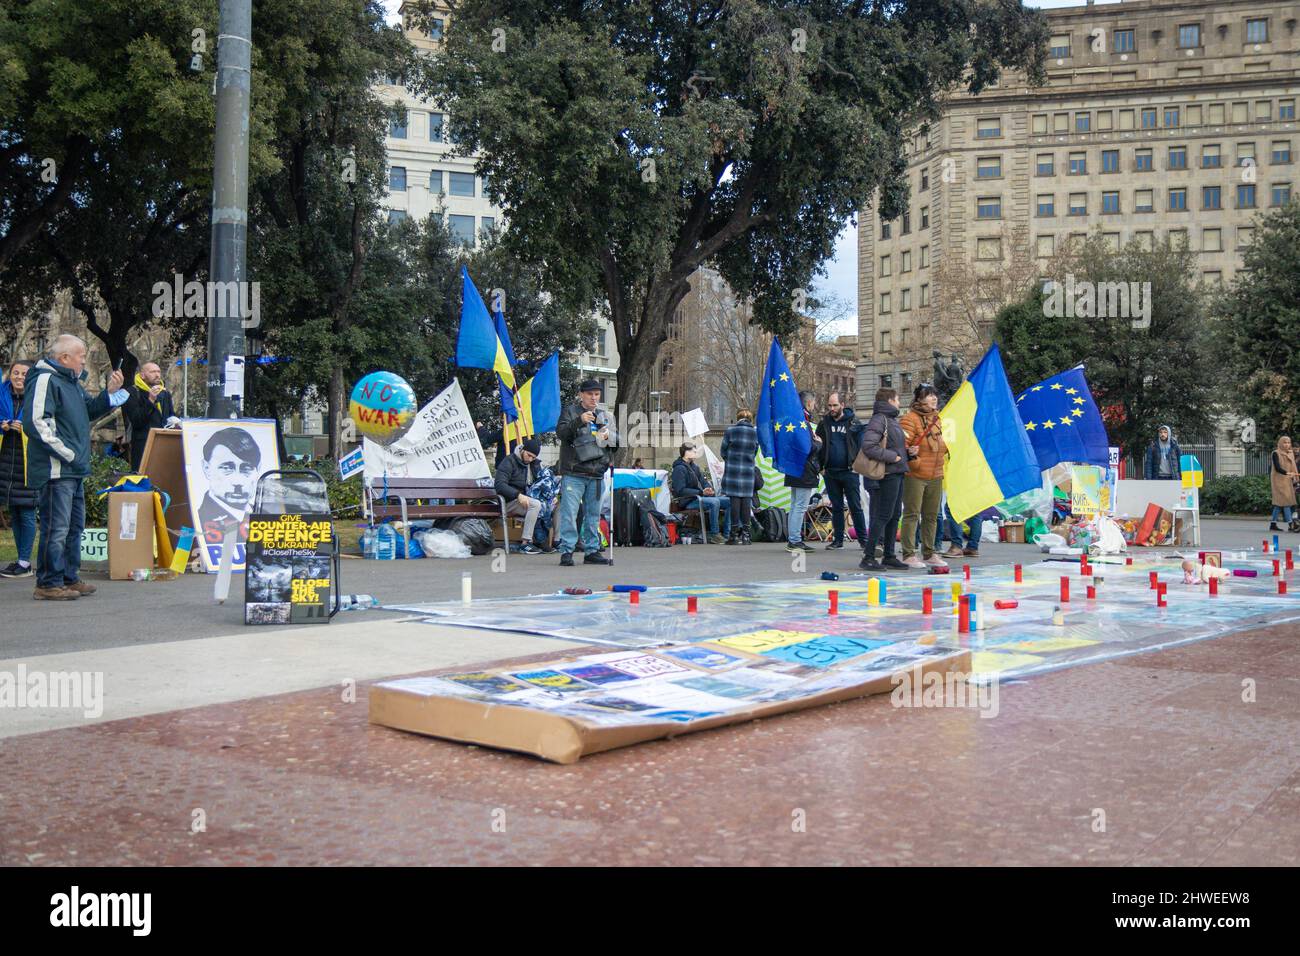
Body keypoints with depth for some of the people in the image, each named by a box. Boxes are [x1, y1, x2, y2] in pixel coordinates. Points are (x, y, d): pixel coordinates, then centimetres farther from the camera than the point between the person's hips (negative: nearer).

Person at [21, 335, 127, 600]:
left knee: (74, 526, 16)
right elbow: (36, 422, -20)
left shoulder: (70, 382, 19)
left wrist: (110, 392, 12)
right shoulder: (45, 380, -12)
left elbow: (89, 411, 29)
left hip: (73, 470, 10)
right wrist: (67, 454, -19)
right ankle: (48, 583, -4)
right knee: (56, 528, -9)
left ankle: (70, 578, 25)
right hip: (55, 471, -10)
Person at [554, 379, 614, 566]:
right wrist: (579, 421, -28)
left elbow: (615, 439, 22)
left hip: (596, 475, 5)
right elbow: (561, 432, -13)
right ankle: (566, 551, -6)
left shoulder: (603, 416, 17)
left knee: (593, 515, 10)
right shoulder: (570, 411, 2)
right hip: (573, 474, -5)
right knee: (569, 514, -9)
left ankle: (592, 551, 17)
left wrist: (609, 437, -2)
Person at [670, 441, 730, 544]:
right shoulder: (679, 469, -10)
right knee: (714, 502, -34)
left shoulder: (694, 467, 18)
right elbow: (680, 491, -19)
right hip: (688, 502, -9)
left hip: (699, 497, 9)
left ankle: (727, 534, -7)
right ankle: (714, 535, -29)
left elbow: (703, 481, 22)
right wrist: (701, 492, -23)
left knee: (729, 501, -3)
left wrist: (709, 489, -4)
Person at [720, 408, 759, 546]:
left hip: (733, 470, -2)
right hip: (749, 470, 2)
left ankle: (735, 535, -1)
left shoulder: (730, 430, -4)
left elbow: (723, 452, 3)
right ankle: (745, 534, 5)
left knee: (735, 500, -1)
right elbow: (754, 452, 11)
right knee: (746, 501, 5)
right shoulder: (755, 432, 5)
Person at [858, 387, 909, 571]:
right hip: (888, 475, -10)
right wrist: (891, 457, -19)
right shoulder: (879, 420, -13)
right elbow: (868, 446, -24)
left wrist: (908, 451, 10)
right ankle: (868, 557, -7)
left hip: (898, 473, 10)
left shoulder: (893, 420, 19)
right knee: (883, 516, -10)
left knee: (894, 516, 12)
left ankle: (889, 556, 19)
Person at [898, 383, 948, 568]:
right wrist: (910, 454, -34)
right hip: (914, 475, -8)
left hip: (935, 476, 8)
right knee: (912, 515, -5)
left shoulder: (937, 419, 14)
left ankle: (929, 553, 23)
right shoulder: (910, 419, -11)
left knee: (931, 516, 13)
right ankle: (908, 555, -1)